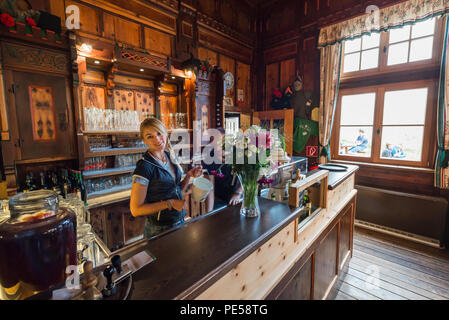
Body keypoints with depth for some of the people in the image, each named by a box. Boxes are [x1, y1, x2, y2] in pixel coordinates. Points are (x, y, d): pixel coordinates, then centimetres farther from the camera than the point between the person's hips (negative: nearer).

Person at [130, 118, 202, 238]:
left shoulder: (169, 156, 0)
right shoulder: (144, 166, -21)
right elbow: (135, 209, -19)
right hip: (159, 229, -7)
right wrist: (170, 203, -22)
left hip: (180, 221, 7)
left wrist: (189, 175, -7)